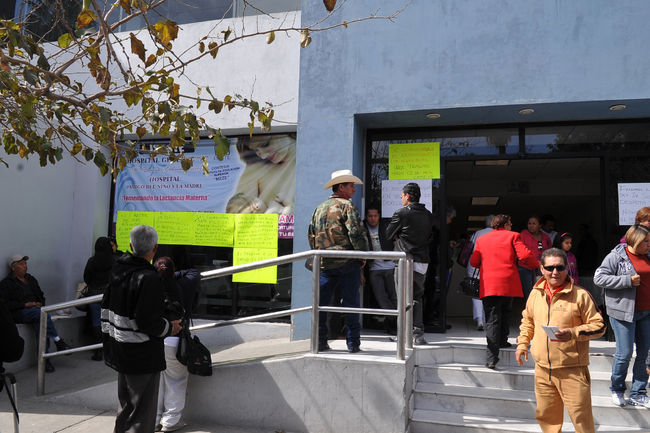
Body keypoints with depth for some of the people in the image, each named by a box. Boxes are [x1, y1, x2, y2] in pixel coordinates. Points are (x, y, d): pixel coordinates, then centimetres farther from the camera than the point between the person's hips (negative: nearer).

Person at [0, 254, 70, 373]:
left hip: (36, 309, 5)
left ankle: (44, 358, -32)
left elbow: (41, 295, 27)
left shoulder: (30, 279, 23)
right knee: (42, 313, -35)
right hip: (19, 313, -5)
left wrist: (40, 304, 4)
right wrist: (25, 304, -15)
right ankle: (58, 341, -34)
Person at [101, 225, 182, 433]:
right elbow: (147, 321, -24)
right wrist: (170, 328, -8)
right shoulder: (150, 279, -23)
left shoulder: (117, 270, 4)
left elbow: (106, 307, 15)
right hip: (143, 356, -9)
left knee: (125, 405, 25)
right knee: (142, 409, 4)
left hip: (120, 351, 9)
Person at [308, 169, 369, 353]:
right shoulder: (347, 205, -6)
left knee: (321, 303, 10)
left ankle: (320, 341, 13)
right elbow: (356, 233, -15)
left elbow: (311, 234, 17)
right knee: (351, 303, 3)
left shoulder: (319, 208, 14)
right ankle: (353, 343, 7)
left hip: (325, 264, 5)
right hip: (348, 262, -5)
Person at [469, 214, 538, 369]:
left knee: (492, 319, -3)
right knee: (504, 311, 25)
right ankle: (502, 341, 34)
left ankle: (492, 358, -12)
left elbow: (473, 261, 10)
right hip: (508, 283, 0)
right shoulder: (513, 236, 6)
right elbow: (524, 256, -5)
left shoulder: (481, 239, 13)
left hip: (488, 284, 1)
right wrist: (536, 264, 14)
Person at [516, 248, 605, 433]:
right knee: (546, 414, 16)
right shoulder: (536, 293, 5)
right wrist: (522, 344, 11)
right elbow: (527, 320, 20)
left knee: (580, 416, 0)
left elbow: (599, 325, -6)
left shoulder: (580, 295, -9)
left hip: (572, 369, -5)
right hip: (542, 368, 5)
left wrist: (573, 333, -21)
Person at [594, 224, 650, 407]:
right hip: (623, 312, -6)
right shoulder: (616, 256, -8)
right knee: (625, 353, -2)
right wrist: (628, 280, -19)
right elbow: (599, 278, -14)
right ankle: (616, 389, 18)